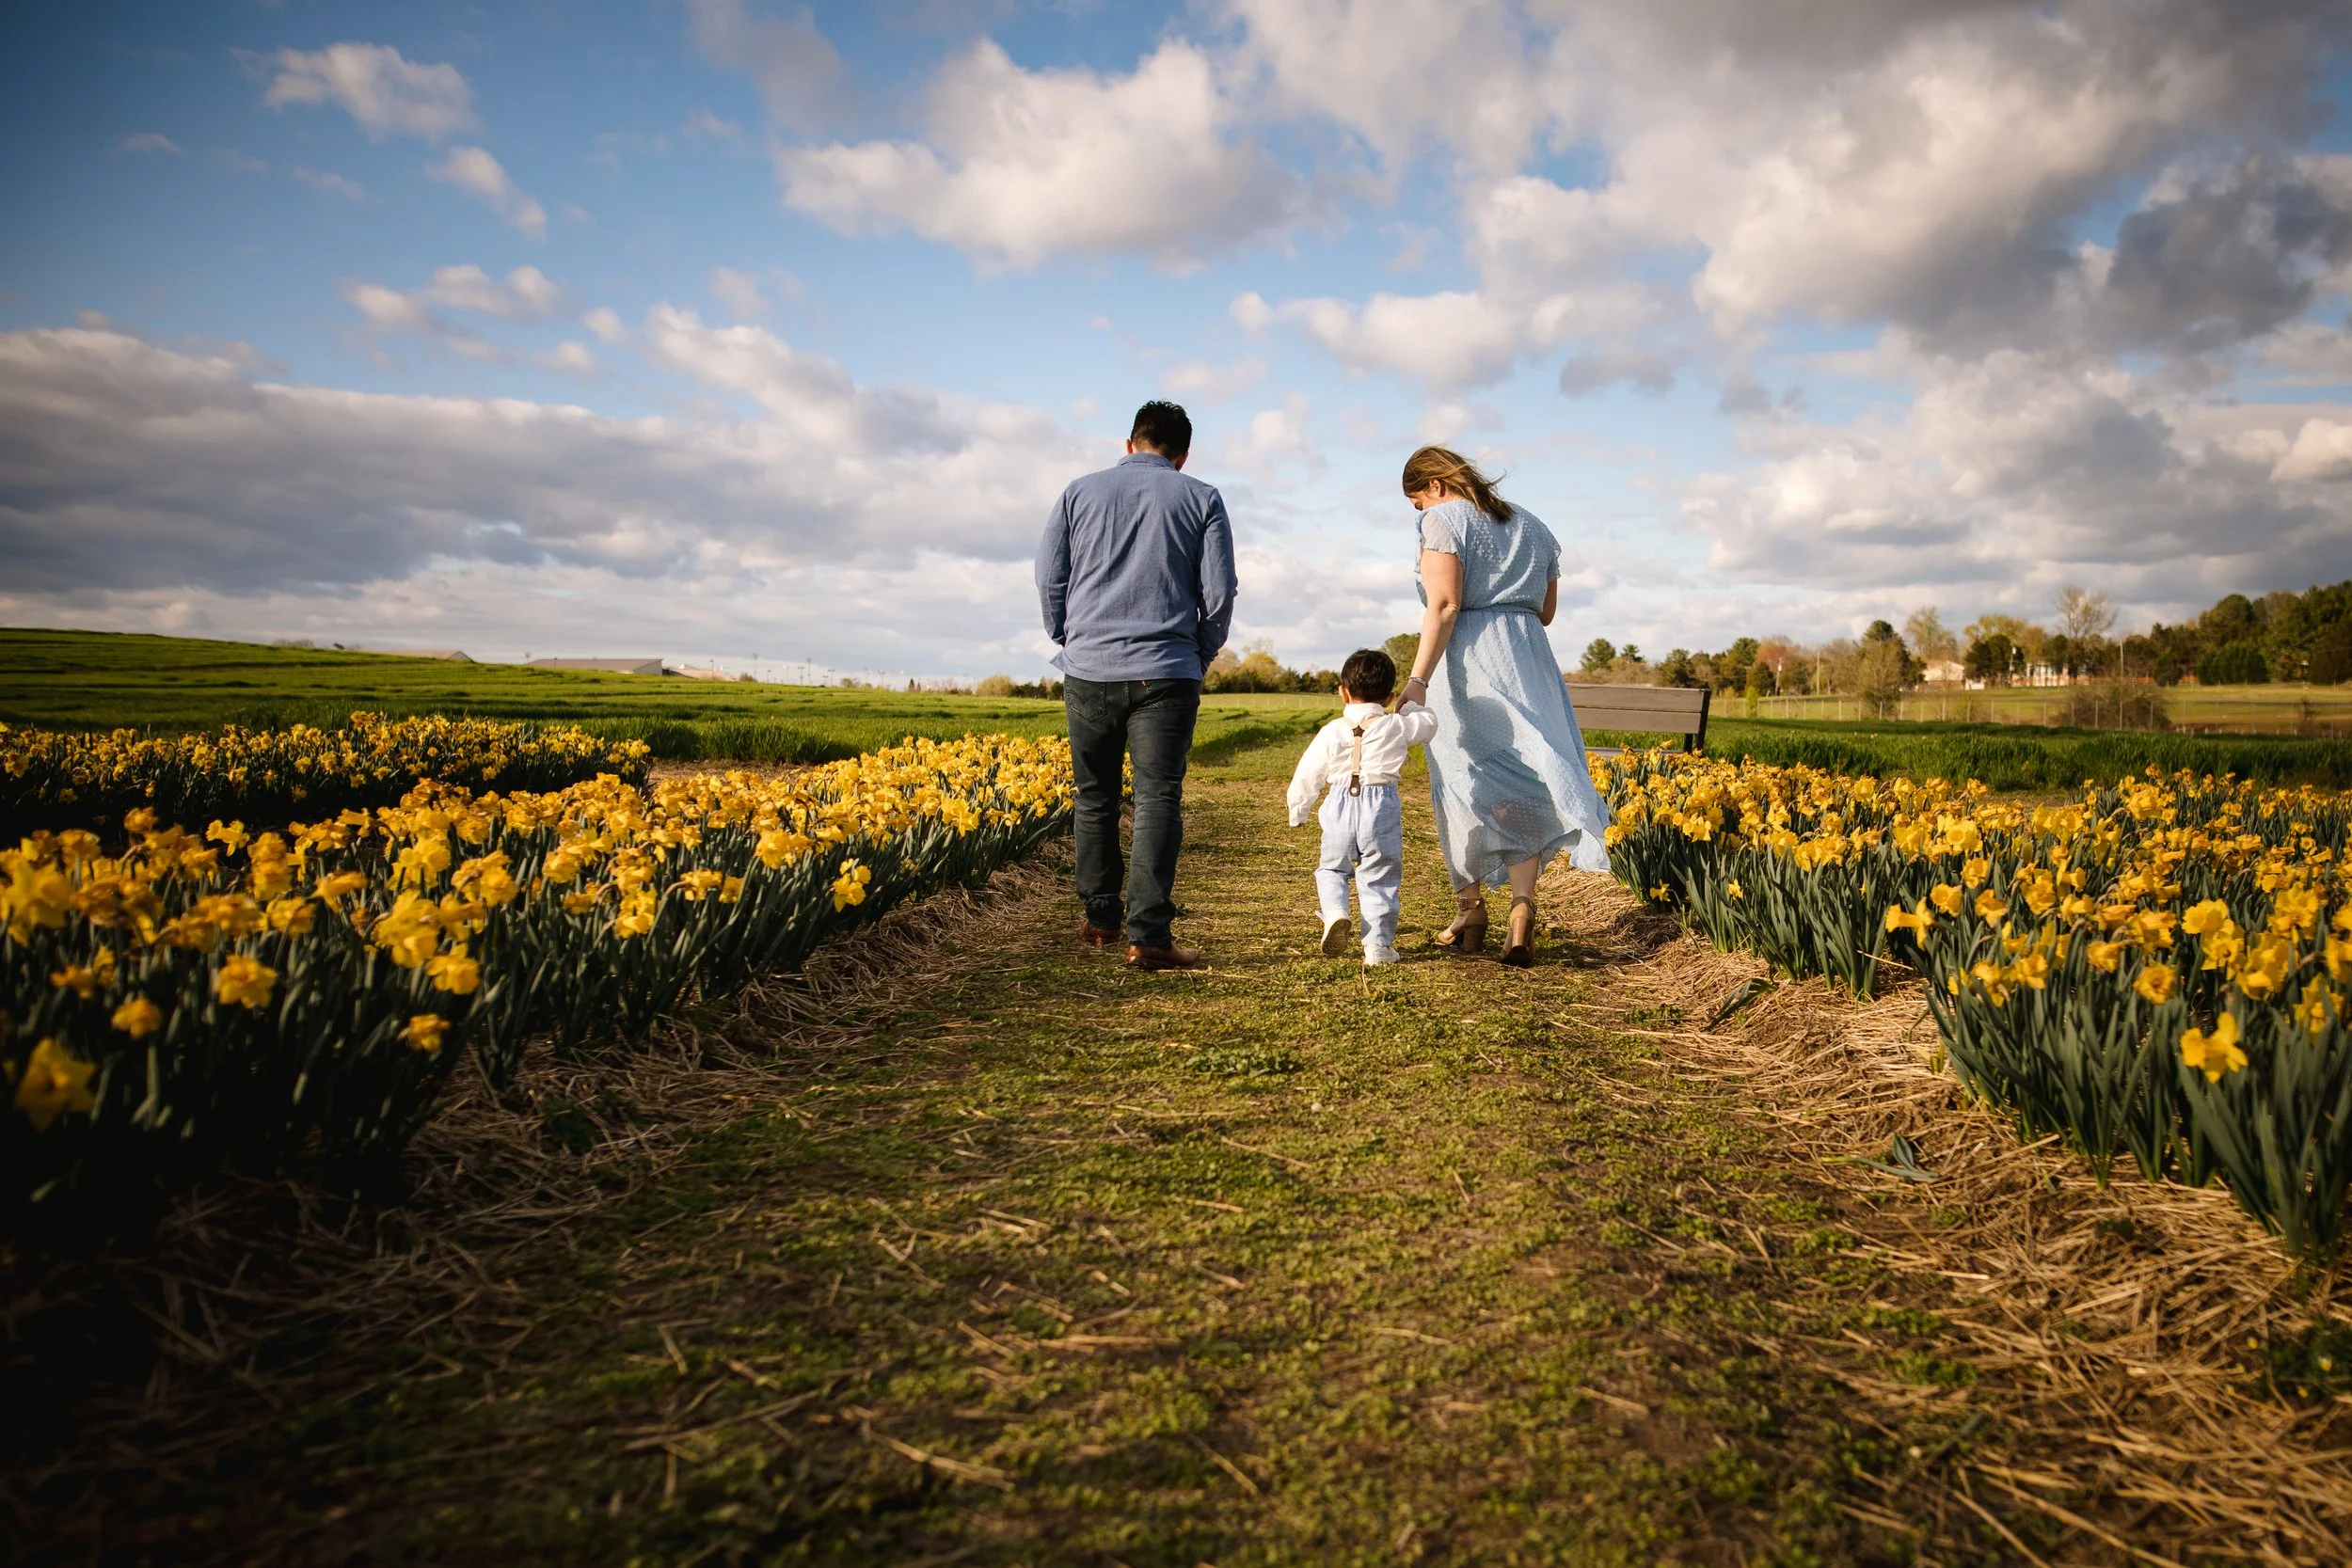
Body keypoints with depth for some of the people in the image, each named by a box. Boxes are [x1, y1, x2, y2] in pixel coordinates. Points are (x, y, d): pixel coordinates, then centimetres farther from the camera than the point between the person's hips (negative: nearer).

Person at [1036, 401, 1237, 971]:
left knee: (1095, 797, 14)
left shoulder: (1080, 492, 11)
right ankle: (1148, 936, -9)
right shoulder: (1202, 500, 7)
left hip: (1089, 671, 2)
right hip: (1165, 675, -2)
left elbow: (1049, 579, 7)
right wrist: (1199, 661, 14)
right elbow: (1218, 592, 1)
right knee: (1158, 800, -4)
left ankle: (1100, 919, 23)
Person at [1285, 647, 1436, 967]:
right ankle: (1378, 945, 7)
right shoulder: (1397, 727, 2)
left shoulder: (1332, 731, 2)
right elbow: (1429, 724, 22)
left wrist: (1298, 812, 20)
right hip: (1381, 808, 0)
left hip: (1340, 808, 1)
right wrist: (1410, 707, 40)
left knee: (1331, 868, 20)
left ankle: (1335, 911, -7)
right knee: (1378, 879, 8)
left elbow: (1307, 776, 6)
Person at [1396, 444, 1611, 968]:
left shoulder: (1443, 520, -1)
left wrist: (1418, 678, -18)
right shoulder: (1532, 525, 20)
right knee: (1521, 785, 3)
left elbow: (1444, 605, -14)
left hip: (1466, 660, -5)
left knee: (1463, 784, 5)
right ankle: (1522, 910, -12)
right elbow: (1546, 611, 21)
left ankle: (1472, 913, 11)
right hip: (1527, 663, 6)